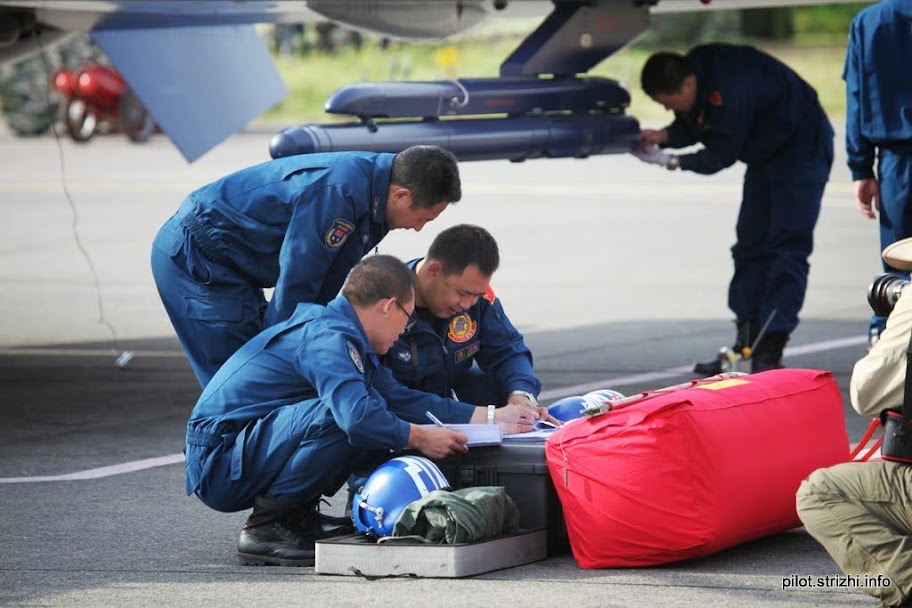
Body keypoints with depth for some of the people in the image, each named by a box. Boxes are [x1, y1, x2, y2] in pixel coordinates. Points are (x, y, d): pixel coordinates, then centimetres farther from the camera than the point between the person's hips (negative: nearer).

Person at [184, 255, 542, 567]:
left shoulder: (338, 334, 14)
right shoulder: (327, 338, -18)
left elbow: (399, 398, 17)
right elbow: (358, 416, -34)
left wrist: (492, 418, 16)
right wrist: (419, 438, -19)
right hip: (218, 462, -10)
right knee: (336, 417, -31)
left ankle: (297, 515, 10)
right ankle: (265, 528, -17)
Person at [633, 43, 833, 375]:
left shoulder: (728, 92, -35)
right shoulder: (692, 67, -8)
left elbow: (721, 155, -24)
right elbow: (690, 127, 6)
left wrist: (672, 161, -16)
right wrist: (663, 136, -13)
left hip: (802, 148, -10)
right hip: (766, 155, 10)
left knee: (787, 250, -13)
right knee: (751, 247, 10)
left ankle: (769, 353, -17)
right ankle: (746, 344, 14)